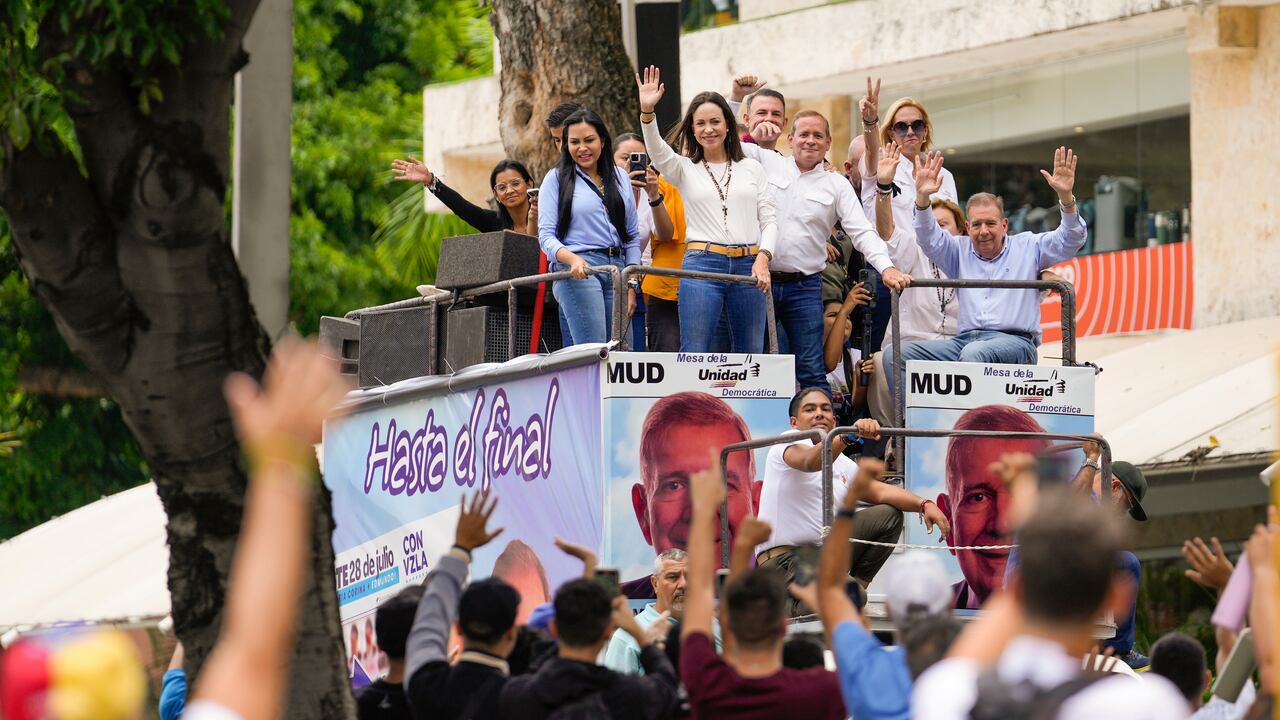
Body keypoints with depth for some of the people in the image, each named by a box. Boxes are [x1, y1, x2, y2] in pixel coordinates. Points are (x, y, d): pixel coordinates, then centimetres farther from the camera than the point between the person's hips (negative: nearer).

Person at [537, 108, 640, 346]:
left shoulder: (619, 177, 17)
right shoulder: (557, 179, 7)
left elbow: (632, 235, 19)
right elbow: (546, 235, -1)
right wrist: (572, 259, -21)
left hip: (617, 270, 4)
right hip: (576, 271, -4)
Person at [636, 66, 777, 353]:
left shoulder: (752, 168, 15)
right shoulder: (685, 170, 10)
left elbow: (768, 220, 12)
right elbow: (657, 151, -10)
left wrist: (763, 258, -5)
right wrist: (647, 112, -26)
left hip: (748, 265, 2)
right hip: (702, 263, -2)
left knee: (750, 357, 4)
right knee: (694, 356, -9)